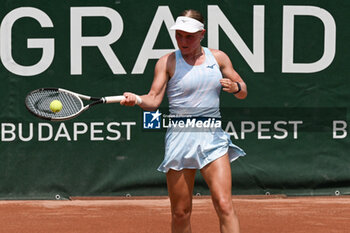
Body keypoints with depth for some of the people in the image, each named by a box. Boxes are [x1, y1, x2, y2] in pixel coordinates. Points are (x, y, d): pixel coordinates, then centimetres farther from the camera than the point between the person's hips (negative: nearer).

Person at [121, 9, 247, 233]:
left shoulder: (218, 58, 10)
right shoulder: (167, 62, 4)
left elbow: (243, 91, 16)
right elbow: (154, 100, -3)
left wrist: (234, 86, -7)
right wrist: (136, 99, -24)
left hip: (212, 136, 1)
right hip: (180, 136, -1)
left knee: (224, 205, -14)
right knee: (181, 213, 1)